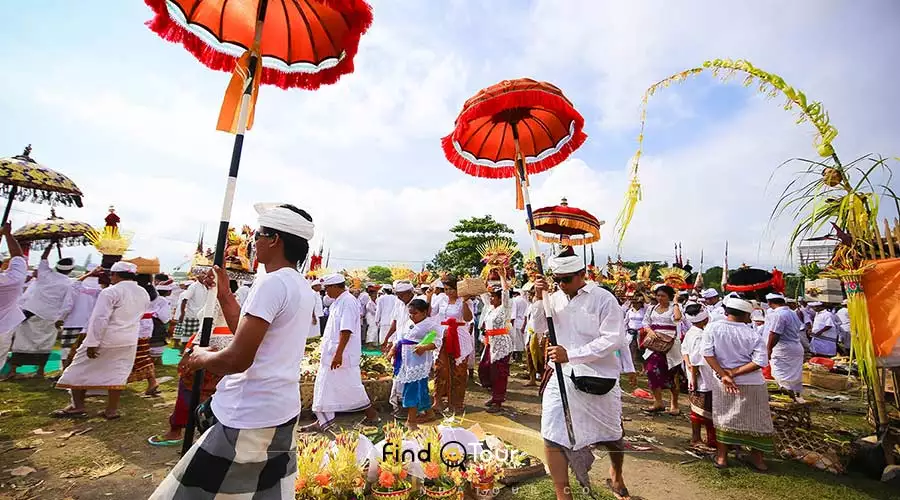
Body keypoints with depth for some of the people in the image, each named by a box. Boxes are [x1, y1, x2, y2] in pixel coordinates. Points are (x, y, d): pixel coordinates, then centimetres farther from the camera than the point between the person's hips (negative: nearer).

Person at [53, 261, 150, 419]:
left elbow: (99, 319, -20)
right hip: (129, 341, 5)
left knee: (79, 369, 15)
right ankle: (111, 410, 12)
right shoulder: (144, 294, 3)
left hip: (106, 339, -5)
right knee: (118, 373, 10)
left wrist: (92, 343, -18)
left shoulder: (110, 292, -16)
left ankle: (77, 407, 20)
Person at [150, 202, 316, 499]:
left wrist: (201, 358, -4)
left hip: (250, 417, -9)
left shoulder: (272, 283, -20)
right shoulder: (303, 289, 9)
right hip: (282, 412, 9)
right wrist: (224, 293, 13)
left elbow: (237, 359, -23)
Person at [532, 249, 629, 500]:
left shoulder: (603, 299, -13)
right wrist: (539, 298, -13)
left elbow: (614, 339, -20)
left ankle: (616, 476, 52)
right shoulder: (556, 297, 0)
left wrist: (570, 354, -27)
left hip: (598, 378, -2)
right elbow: (540, 326, 4)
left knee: (611, 436, 20)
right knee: (553, 437, -2)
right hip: (562, 377, 3)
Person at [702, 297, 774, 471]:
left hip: (721, 383, 1)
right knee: (756, 420, 17)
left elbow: (708, 353, -14)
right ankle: (756, 457, 29)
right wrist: (734, 372, -14)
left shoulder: (712, 328, -11)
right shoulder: (753, 335, -10)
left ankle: (722, 456, 22)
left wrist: (724, 375, -10)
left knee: (724, 417, 15)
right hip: (752, 384, -1)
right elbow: (760, 362, -17)